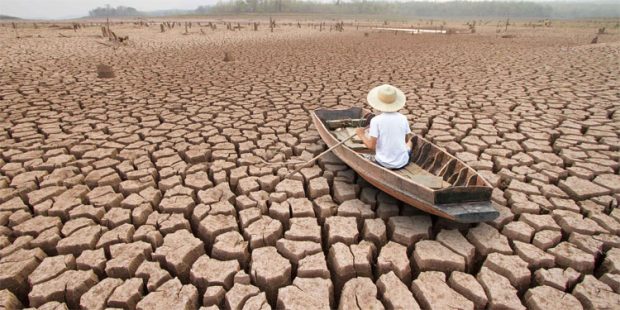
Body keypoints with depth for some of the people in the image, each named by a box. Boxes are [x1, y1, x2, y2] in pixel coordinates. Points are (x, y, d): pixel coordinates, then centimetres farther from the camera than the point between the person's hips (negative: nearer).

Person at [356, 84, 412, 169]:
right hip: (402, 162, 3)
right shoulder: (403, 118, -7)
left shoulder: (375, 120, -17)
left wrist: (361, 135, 0)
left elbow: (371, 145, -17)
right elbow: (406, 140, 5)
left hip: (383, 163, -2)